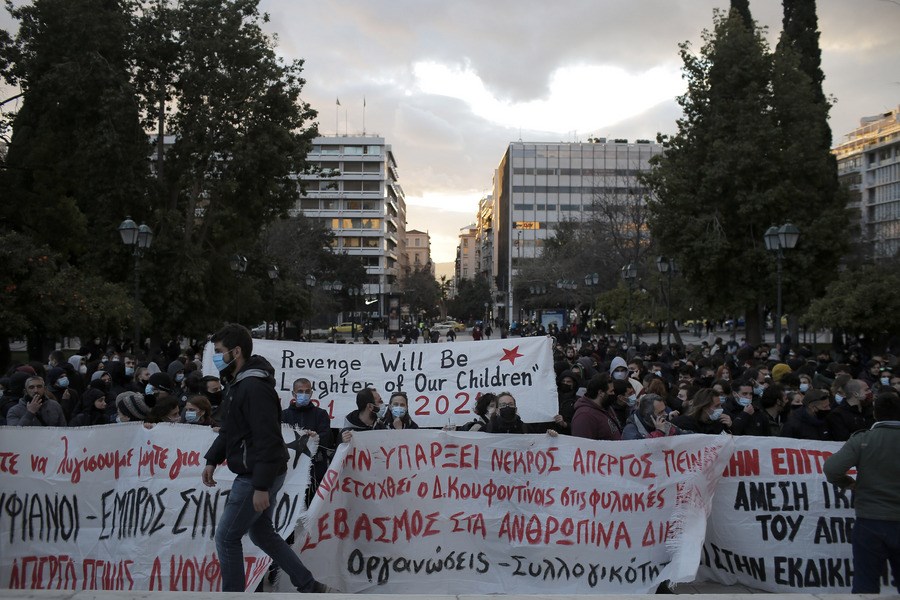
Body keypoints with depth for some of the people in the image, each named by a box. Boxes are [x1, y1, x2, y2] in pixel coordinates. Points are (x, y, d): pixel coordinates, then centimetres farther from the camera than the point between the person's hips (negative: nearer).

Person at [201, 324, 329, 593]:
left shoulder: (255, 387, -22)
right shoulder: (238, 384, 11)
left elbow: (267, 439, -26)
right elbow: (229, 430, 21)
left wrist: (261, 486, -26)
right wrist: (212, 460, 12)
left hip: (259, 477, -10)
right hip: (254, 474, 10)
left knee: (226, 537, 2)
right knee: (262, 533, 19)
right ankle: (308, 586, 26)